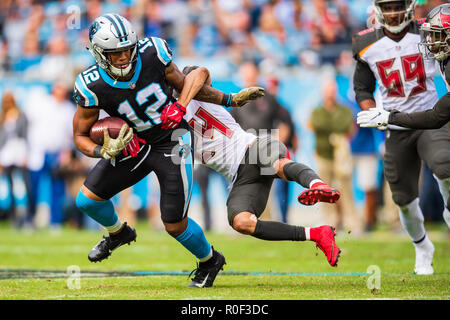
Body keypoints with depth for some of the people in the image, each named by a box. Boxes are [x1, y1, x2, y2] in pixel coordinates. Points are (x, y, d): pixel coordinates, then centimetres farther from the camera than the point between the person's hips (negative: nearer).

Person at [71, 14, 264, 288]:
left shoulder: (153, 54, -20)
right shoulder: (94, 88, -20)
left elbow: (183, 83, 0)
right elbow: (80, 136, -8)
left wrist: (230, 100, 7)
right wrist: (104, 152, -30)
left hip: (173, 143, -2)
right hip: (135, 145, 2)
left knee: (175, 225, -3)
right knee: (87, 200, -4)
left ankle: (210, 260, 29)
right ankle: (119, 233, 30)